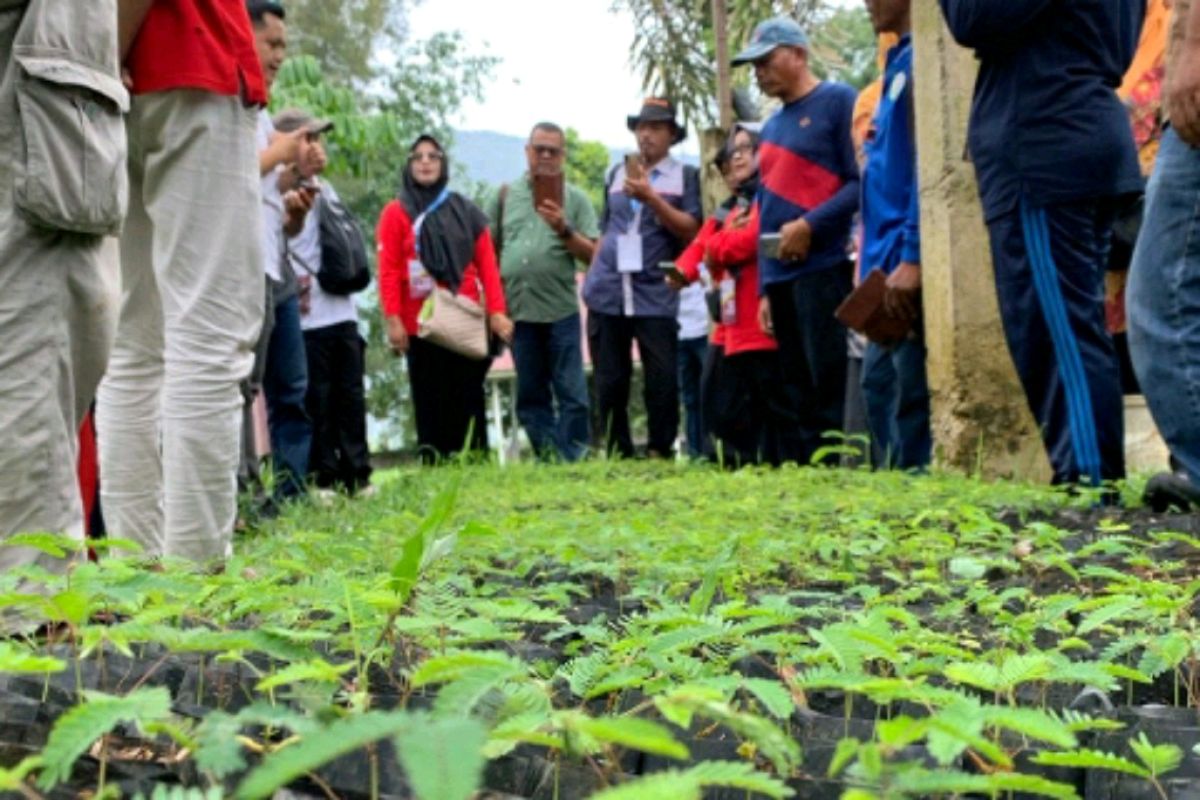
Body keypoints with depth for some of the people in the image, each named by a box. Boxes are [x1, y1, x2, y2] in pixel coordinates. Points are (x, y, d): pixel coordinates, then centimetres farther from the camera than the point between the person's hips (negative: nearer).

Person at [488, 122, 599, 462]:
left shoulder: (575, 198, 4)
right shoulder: (506, 195, 10)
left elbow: (593, 255, -1)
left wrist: (564, 230, -16)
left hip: (560, 310, -3)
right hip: (518, 310, 3)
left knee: (571, 393, -2)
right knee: (531, 396, 9)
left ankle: (572, 461, 3)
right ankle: (547, 459, 17)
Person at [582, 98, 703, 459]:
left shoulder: (685, 176, 5)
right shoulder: (616, 174, 17)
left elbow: (690, 231, -6)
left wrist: (651, 197, -15)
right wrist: (591, 278, 14)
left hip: (655, 295, -4)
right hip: (607, 293, 4)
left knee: (662, 380, -5)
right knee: (610, 381, 5)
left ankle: (659, 453, 3)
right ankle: (616, 454, 12)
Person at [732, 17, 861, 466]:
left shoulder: (838, 101, 0)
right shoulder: (772, 127, 22)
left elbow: (863, 182, -8)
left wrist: (810, 225, -16)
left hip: (824, 269, -8)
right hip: (780, 278, 8)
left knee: (830, 390, -10)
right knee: (795, 395, 8)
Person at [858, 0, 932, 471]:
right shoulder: (900, 61, 21)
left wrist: (913, 255, -22)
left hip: (910, 255, -10)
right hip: (890, 254, 10)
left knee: (912, 392, -7)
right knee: (880, 383, 13)